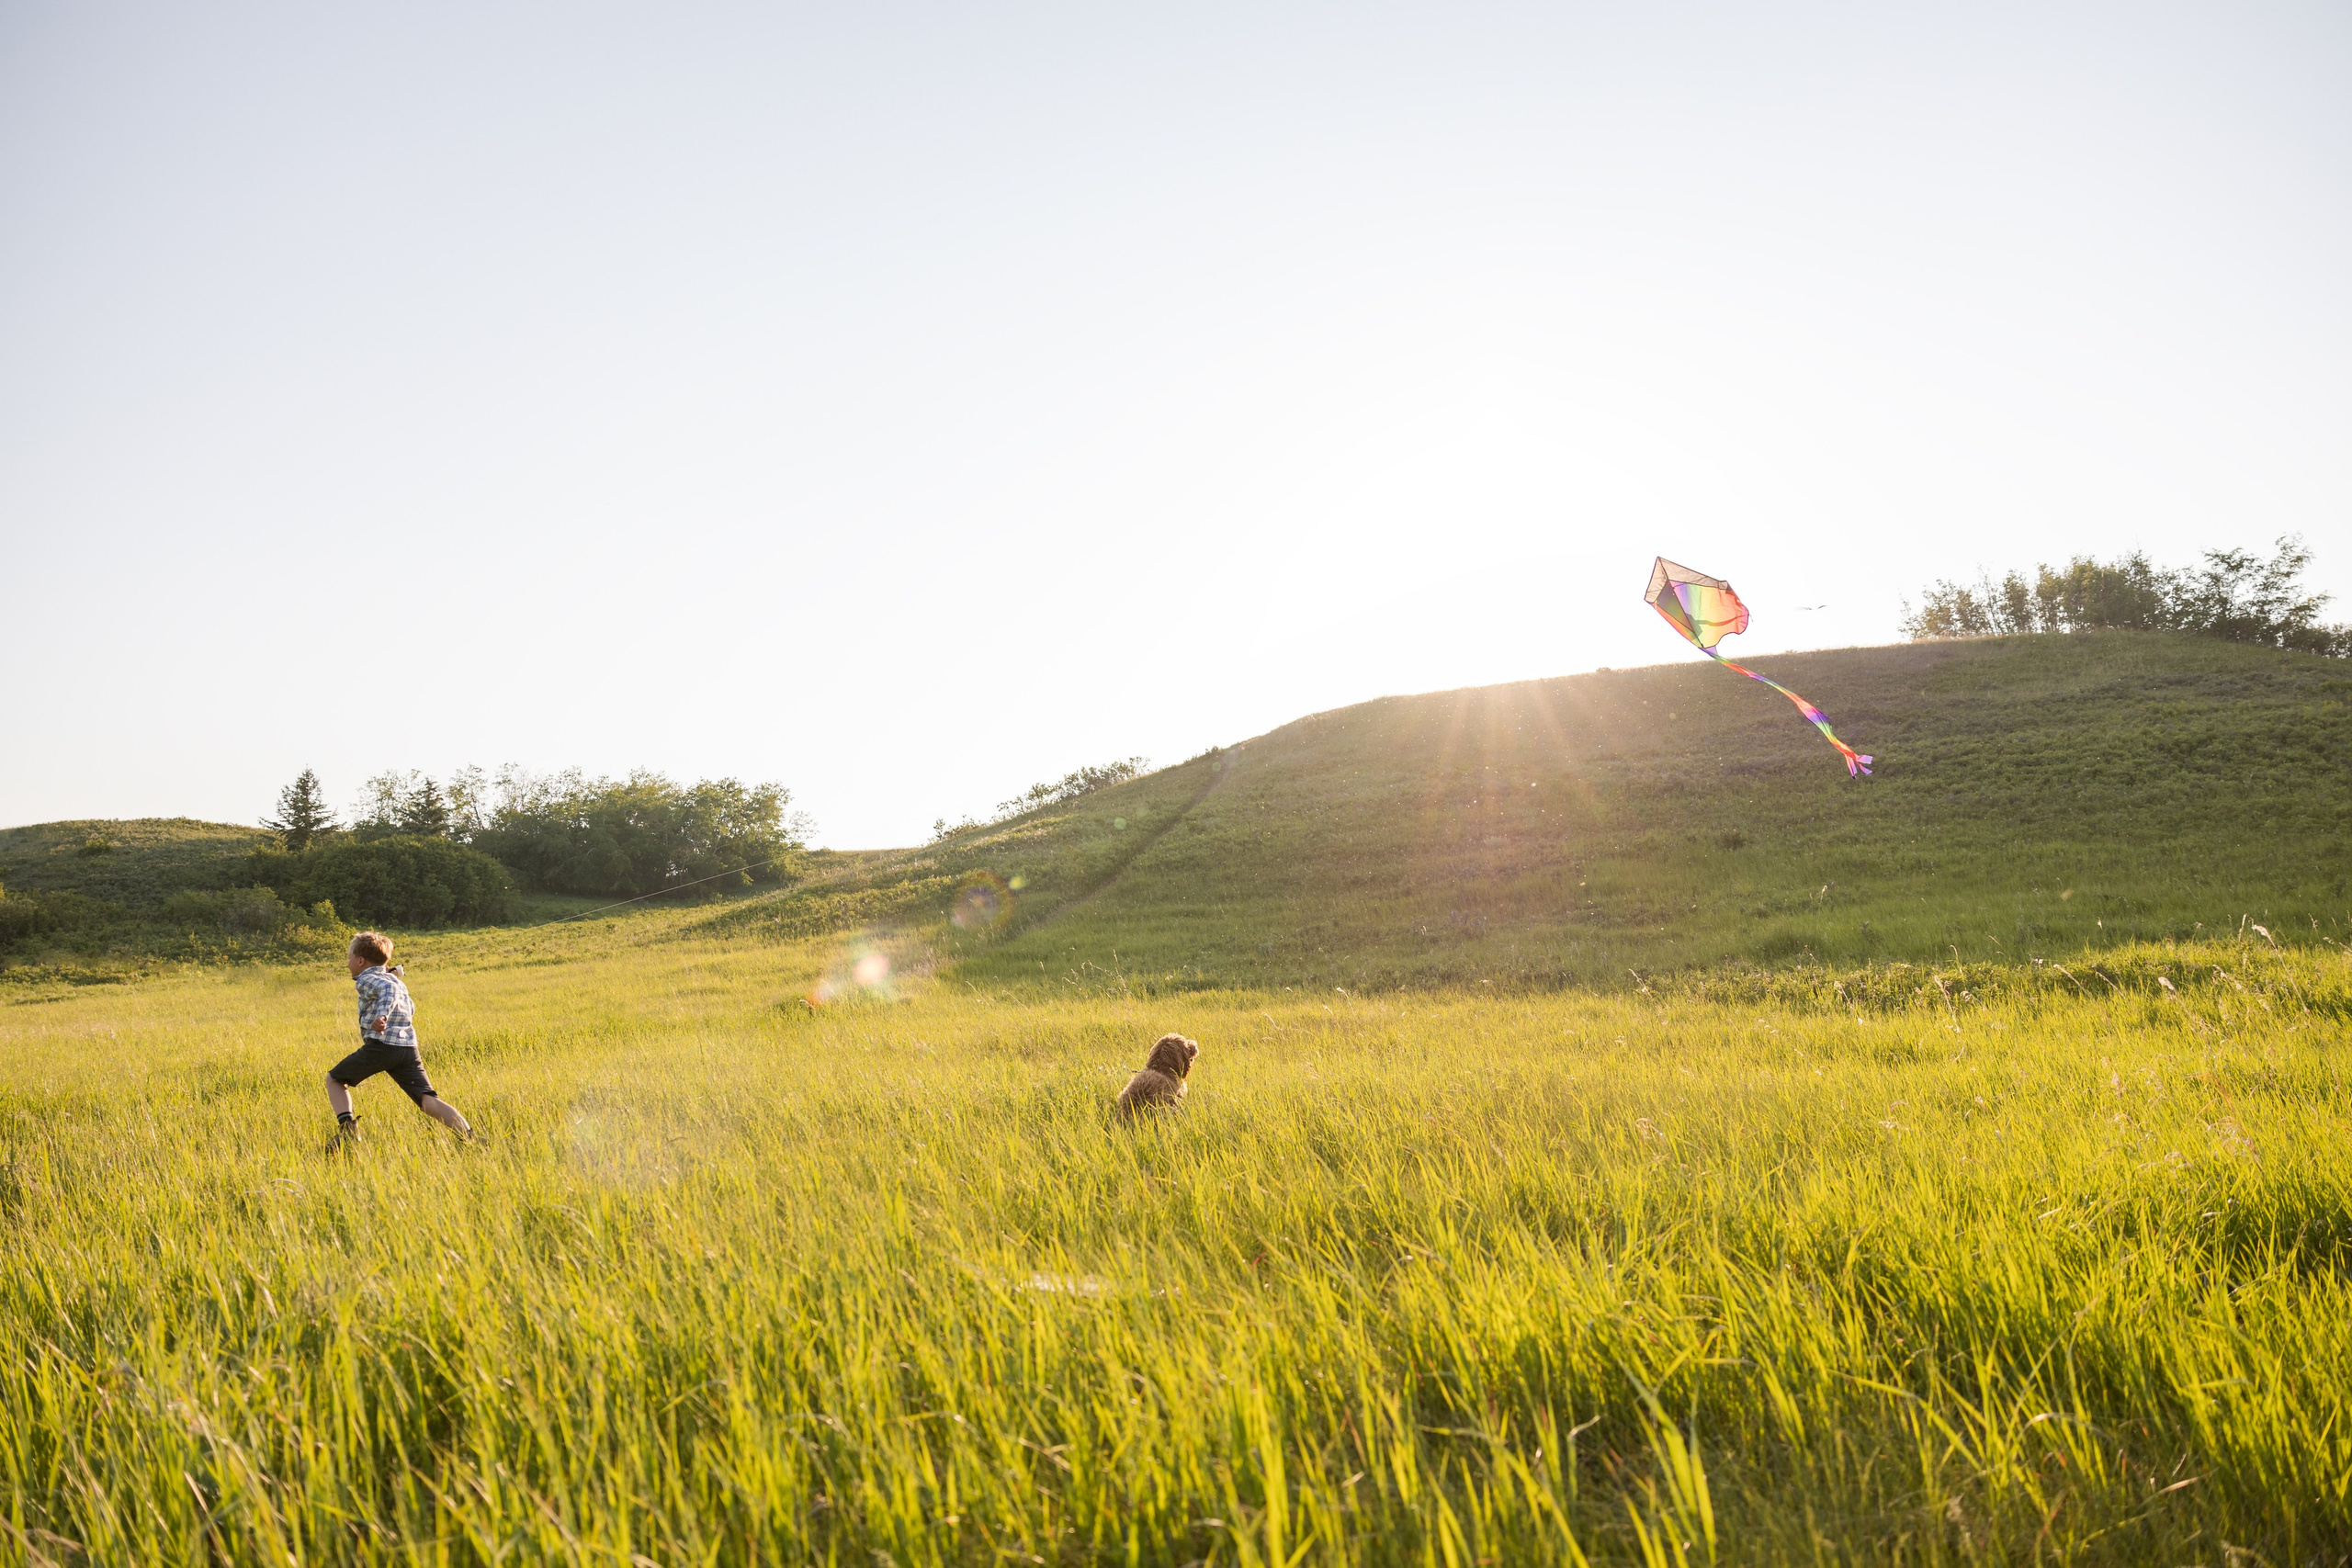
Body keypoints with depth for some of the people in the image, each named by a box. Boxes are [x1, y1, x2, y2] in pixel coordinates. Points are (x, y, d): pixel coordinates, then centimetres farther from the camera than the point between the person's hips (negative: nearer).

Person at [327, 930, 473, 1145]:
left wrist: (382, 1016, -33)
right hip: (409, 1049, 6)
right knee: (427, 1100, -4)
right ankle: (469, 1137, -23)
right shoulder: (398, 982, 24)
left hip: (380, 1046, -6)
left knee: (334, 1079, 17)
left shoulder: (366, 980, 3)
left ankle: (347, 1129, -1)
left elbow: (388, 989, -18)